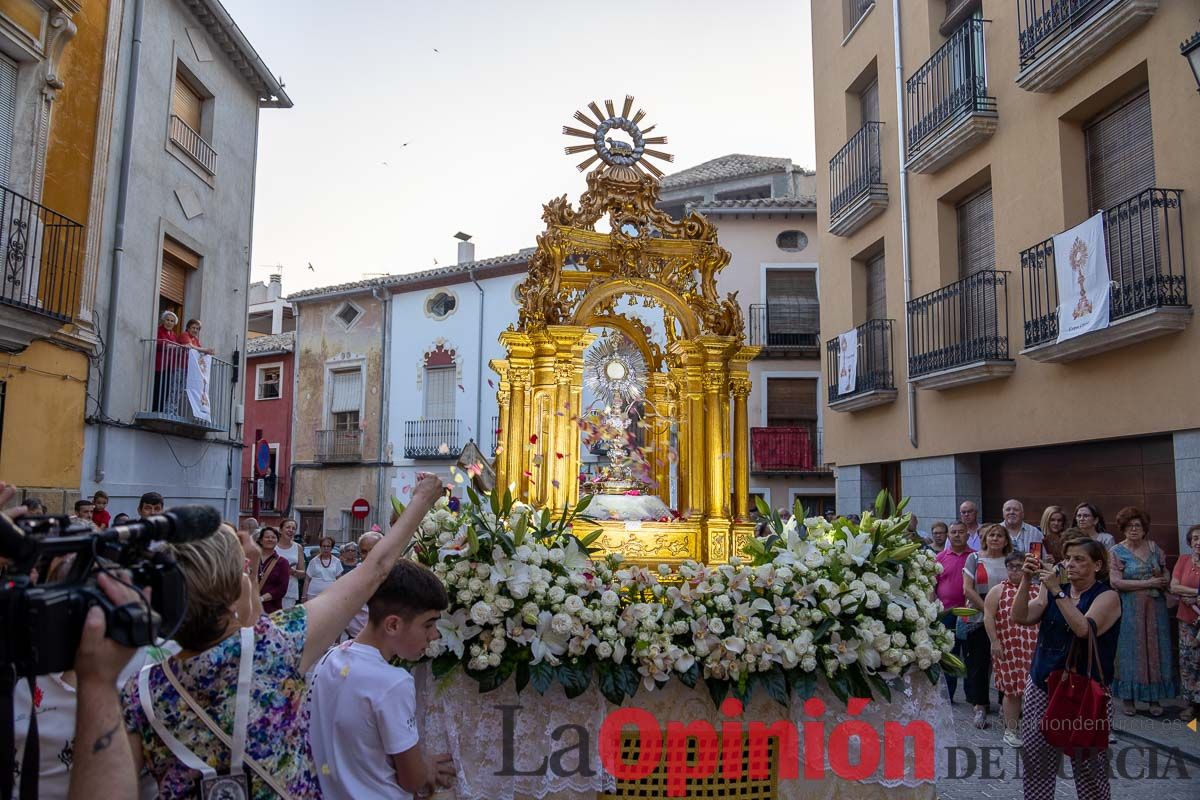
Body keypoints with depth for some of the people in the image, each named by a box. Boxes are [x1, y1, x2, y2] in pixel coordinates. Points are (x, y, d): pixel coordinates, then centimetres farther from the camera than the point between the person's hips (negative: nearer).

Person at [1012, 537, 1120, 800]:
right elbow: (1020, 618, -4)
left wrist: (1057, 590, -24)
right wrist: (1026, 580, -13)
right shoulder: (1051, 592, 10)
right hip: (1041, 688, 4)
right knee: (1035, 758, 5)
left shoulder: (1107, 596, -4)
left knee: (1088, 766, 2)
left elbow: (1084, 629, -21)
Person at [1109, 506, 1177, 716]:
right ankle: (1128, 697, 10)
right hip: (1130, 610, -3)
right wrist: (1149, 583, -14)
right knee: (1131, 651, 1)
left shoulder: (1154, 548, 8)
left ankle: (1155, 698, 15)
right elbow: (1116, 582, -12)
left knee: (1155, 650, 5)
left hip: (1155, 609, 3)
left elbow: (1166, 575, 14)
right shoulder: (1116, 552, -3)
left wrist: (1163, 579, -10)